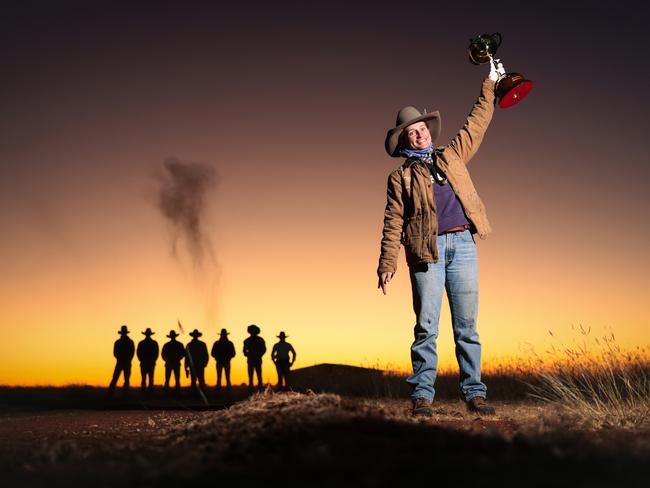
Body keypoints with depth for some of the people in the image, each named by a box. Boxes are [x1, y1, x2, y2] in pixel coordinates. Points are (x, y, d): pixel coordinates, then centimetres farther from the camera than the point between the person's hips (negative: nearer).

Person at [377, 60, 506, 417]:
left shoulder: (451, 157, 20)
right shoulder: (400, 177, 11)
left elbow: (476, 124, 27)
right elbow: (393, 224, 4)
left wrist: (490, 85, 29)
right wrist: (387, 263, -4)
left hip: (462, 244, 3)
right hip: (426, 250, -3)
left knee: (467, 325, 3)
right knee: (426, 326, -4)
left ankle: (474, 392, 7)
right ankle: (422, 395, 1)